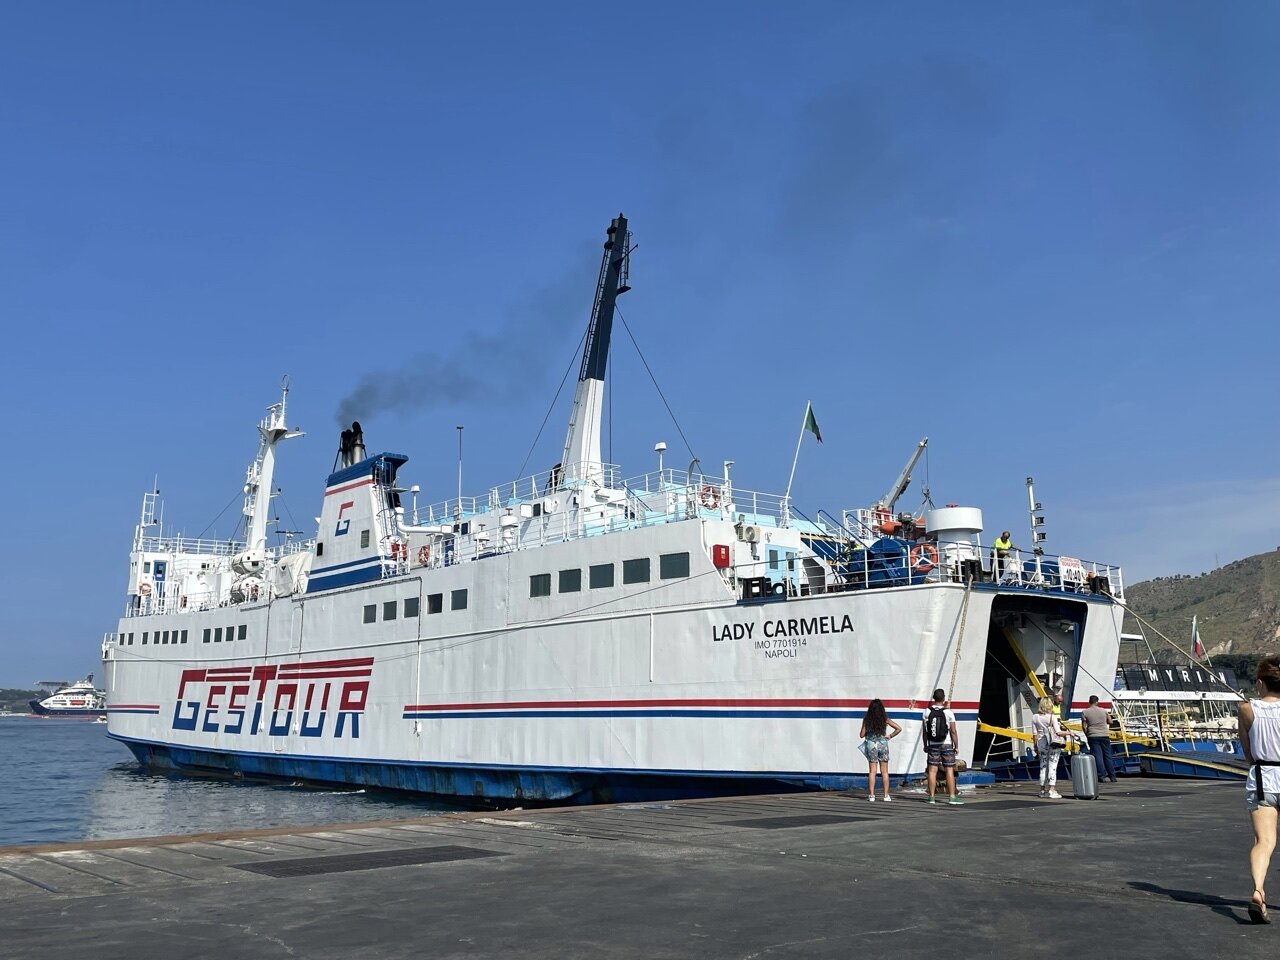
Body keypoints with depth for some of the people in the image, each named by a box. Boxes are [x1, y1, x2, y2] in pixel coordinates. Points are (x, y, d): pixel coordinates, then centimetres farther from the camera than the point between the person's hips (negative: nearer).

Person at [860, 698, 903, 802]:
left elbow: (862, 735, -3)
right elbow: (899, 728, -3)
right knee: (884, 772, 8)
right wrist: (890, 736, 6)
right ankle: (886, 795, 8)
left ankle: (871, 795, 1)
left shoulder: (867, 720, -5)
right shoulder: (885, 719, -3)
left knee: (872, 771, 4)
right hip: (883, 744, 0)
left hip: (871, 745, 0)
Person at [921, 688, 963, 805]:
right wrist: (956, 746, 0)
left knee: (932, 770, 3)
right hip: (946, 745, -3)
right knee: (950, 770, 2)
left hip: (933, 745, 3)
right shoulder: (948, 713, -8)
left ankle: (931, 797, 4)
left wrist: (925, 745, 11)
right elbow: (953, 732, -8)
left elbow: (924, 731, 3)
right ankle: (952, 797, 1)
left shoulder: (927, 712, 0)